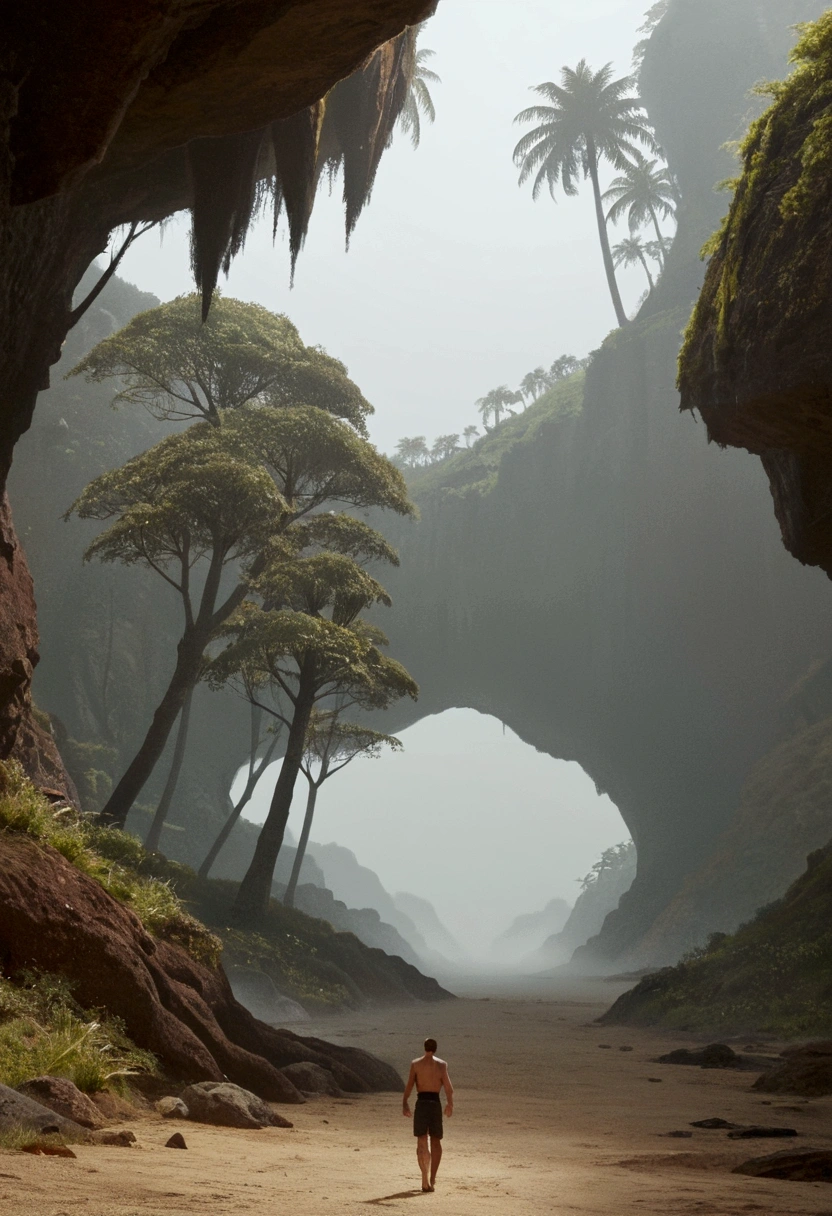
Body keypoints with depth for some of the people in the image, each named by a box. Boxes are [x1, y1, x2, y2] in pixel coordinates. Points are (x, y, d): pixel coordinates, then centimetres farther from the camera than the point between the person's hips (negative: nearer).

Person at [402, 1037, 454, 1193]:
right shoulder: (441, 1064, 3)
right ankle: (432, 1178, 11)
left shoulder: (415, 1064, 3)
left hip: (421, 1102, 0)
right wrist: (450, 1104, 5)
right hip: (435, 1102, 0)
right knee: (436, 1141, 14)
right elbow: (448, 1086, -3)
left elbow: (409, 1085, -4)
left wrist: (405, 1104, -1)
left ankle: (426, 1179, -11)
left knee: (422, 1142, 2)